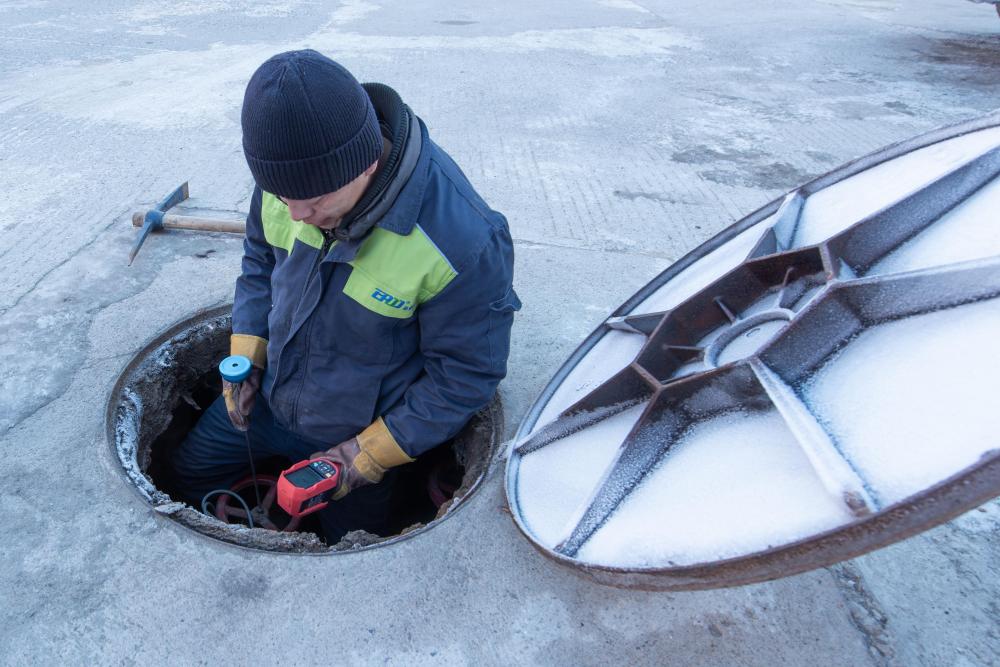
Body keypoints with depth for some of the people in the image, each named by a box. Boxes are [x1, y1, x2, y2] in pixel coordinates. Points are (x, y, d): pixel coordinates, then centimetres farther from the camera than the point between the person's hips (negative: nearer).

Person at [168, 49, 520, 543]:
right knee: (189, 474, 23)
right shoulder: (291, 167, -18)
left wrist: (370, 456, -20)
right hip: (268, 394, 5)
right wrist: (247, 354, -7)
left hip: (362, 433, -4)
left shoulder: (463, 239, -37)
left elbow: (467, 372, -24)